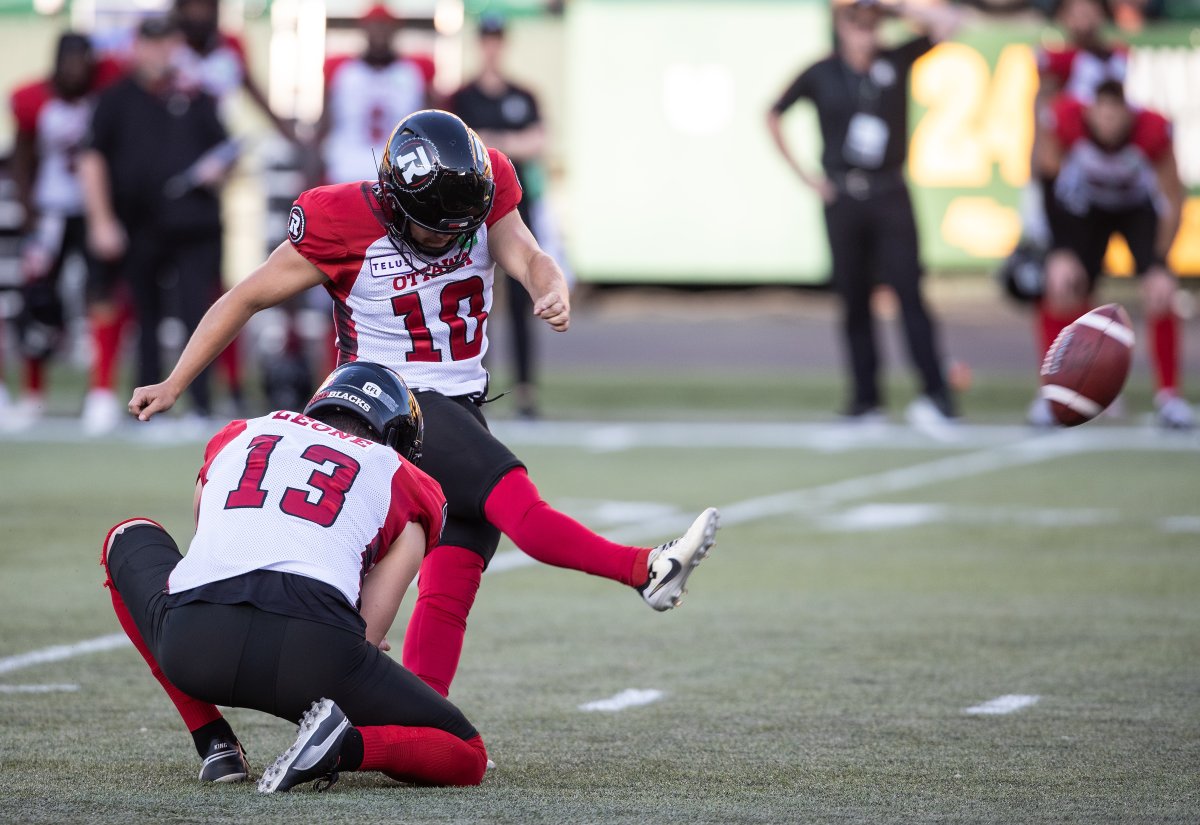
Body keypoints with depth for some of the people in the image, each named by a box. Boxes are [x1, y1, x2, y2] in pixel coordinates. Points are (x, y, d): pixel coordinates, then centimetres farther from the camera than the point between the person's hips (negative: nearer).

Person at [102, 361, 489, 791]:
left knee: (129, 541, 37)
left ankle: (214, 742, 23)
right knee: (466, 757, 19)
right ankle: (343, 745, -13)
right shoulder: (405, 485, 24)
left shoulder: (238, 435, 33)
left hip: (193, 642, 2)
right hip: (311, 645, -2)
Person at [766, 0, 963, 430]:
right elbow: (773, 116, 14)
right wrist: (803, 175, 8)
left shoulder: (896, 61, 3)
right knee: (854, 300, 5)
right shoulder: (820, 75, 2)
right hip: (843, 197, 1)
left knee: (908, 292, -12)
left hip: (890, 196, -1)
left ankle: (936, 393, -16)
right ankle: (865, 398, 11)